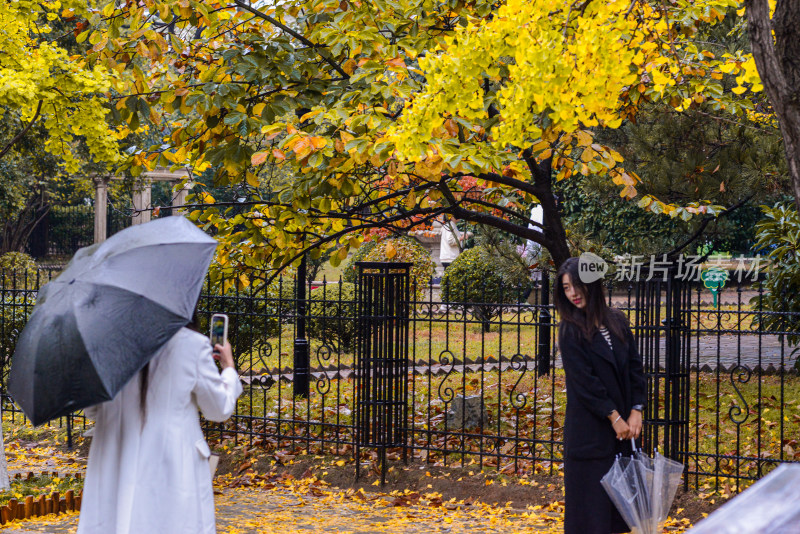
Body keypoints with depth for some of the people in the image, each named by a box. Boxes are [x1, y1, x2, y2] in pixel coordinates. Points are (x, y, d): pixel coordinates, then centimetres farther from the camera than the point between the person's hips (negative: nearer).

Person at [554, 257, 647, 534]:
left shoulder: (617, 321, 7)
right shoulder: (570, 330, -7)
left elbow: (635, 366, 8)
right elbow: (584, 381, -12)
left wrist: (636, 411, -2)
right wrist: (614, 417, -12)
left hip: (623, 424, 5)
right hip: (590, 427, -5)